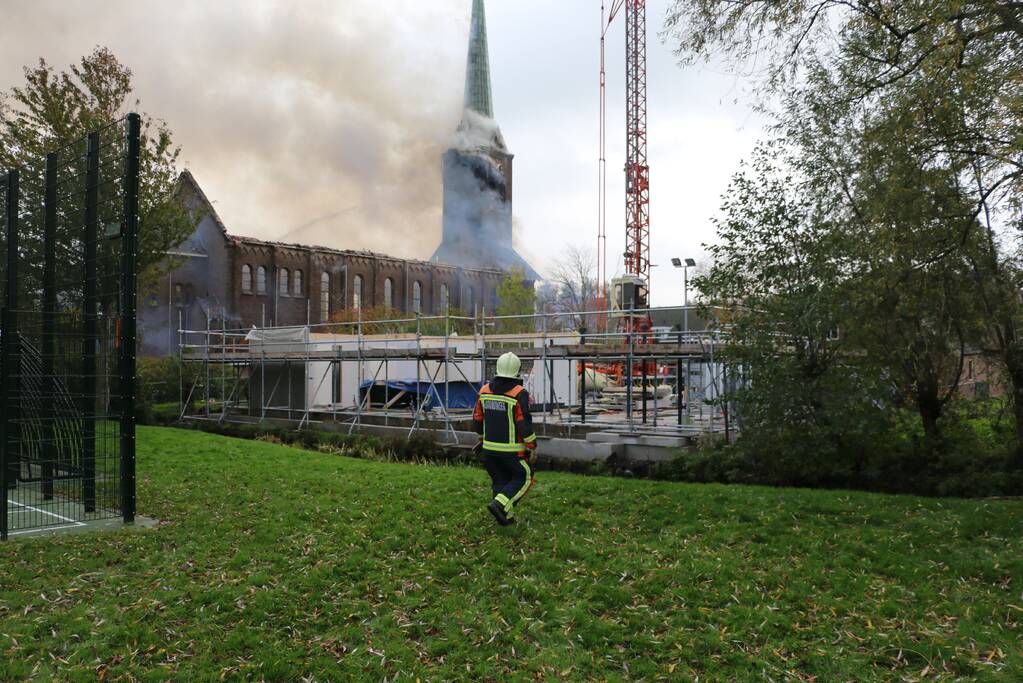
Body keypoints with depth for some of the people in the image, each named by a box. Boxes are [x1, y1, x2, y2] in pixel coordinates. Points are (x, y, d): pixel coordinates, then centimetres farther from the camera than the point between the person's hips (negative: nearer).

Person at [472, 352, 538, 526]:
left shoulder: (485, 390, 1)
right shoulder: (519, 394, -16)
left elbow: (478, 419, 8)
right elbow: (525, 424, -17)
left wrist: (483, 437, 23)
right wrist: (533, 447, -9)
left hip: (490, 447, 5)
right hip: (511, 449, -5)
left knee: (500, 481, 16)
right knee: (523, 478, 10)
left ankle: (506, 517, 17)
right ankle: (500, 505, -7)